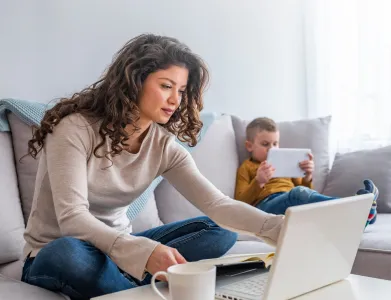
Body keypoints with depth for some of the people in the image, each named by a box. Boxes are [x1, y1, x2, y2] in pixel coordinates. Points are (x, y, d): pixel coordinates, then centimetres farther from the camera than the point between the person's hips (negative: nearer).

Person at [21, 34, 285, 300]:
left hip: (117, 250, 6)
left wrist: (280, 227, -33)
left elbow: (217, 204, -16)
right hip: (54, 256, -5)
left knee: (219, 231, -9)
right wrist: (144, 251, -46)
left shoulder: (163, 146, -6)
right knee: (69, 253, -42)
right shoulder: (76, 128, -21)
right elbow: (72, 219, -31)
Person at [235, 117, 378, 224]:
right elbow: (241, 202, 4)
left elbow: (303, 187, 25)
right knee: (299, 193, -35)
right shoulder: (247, 167, 19)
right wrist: (258, 182, -13)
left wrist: (308, 177, 2)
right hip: (267, 204, -5)